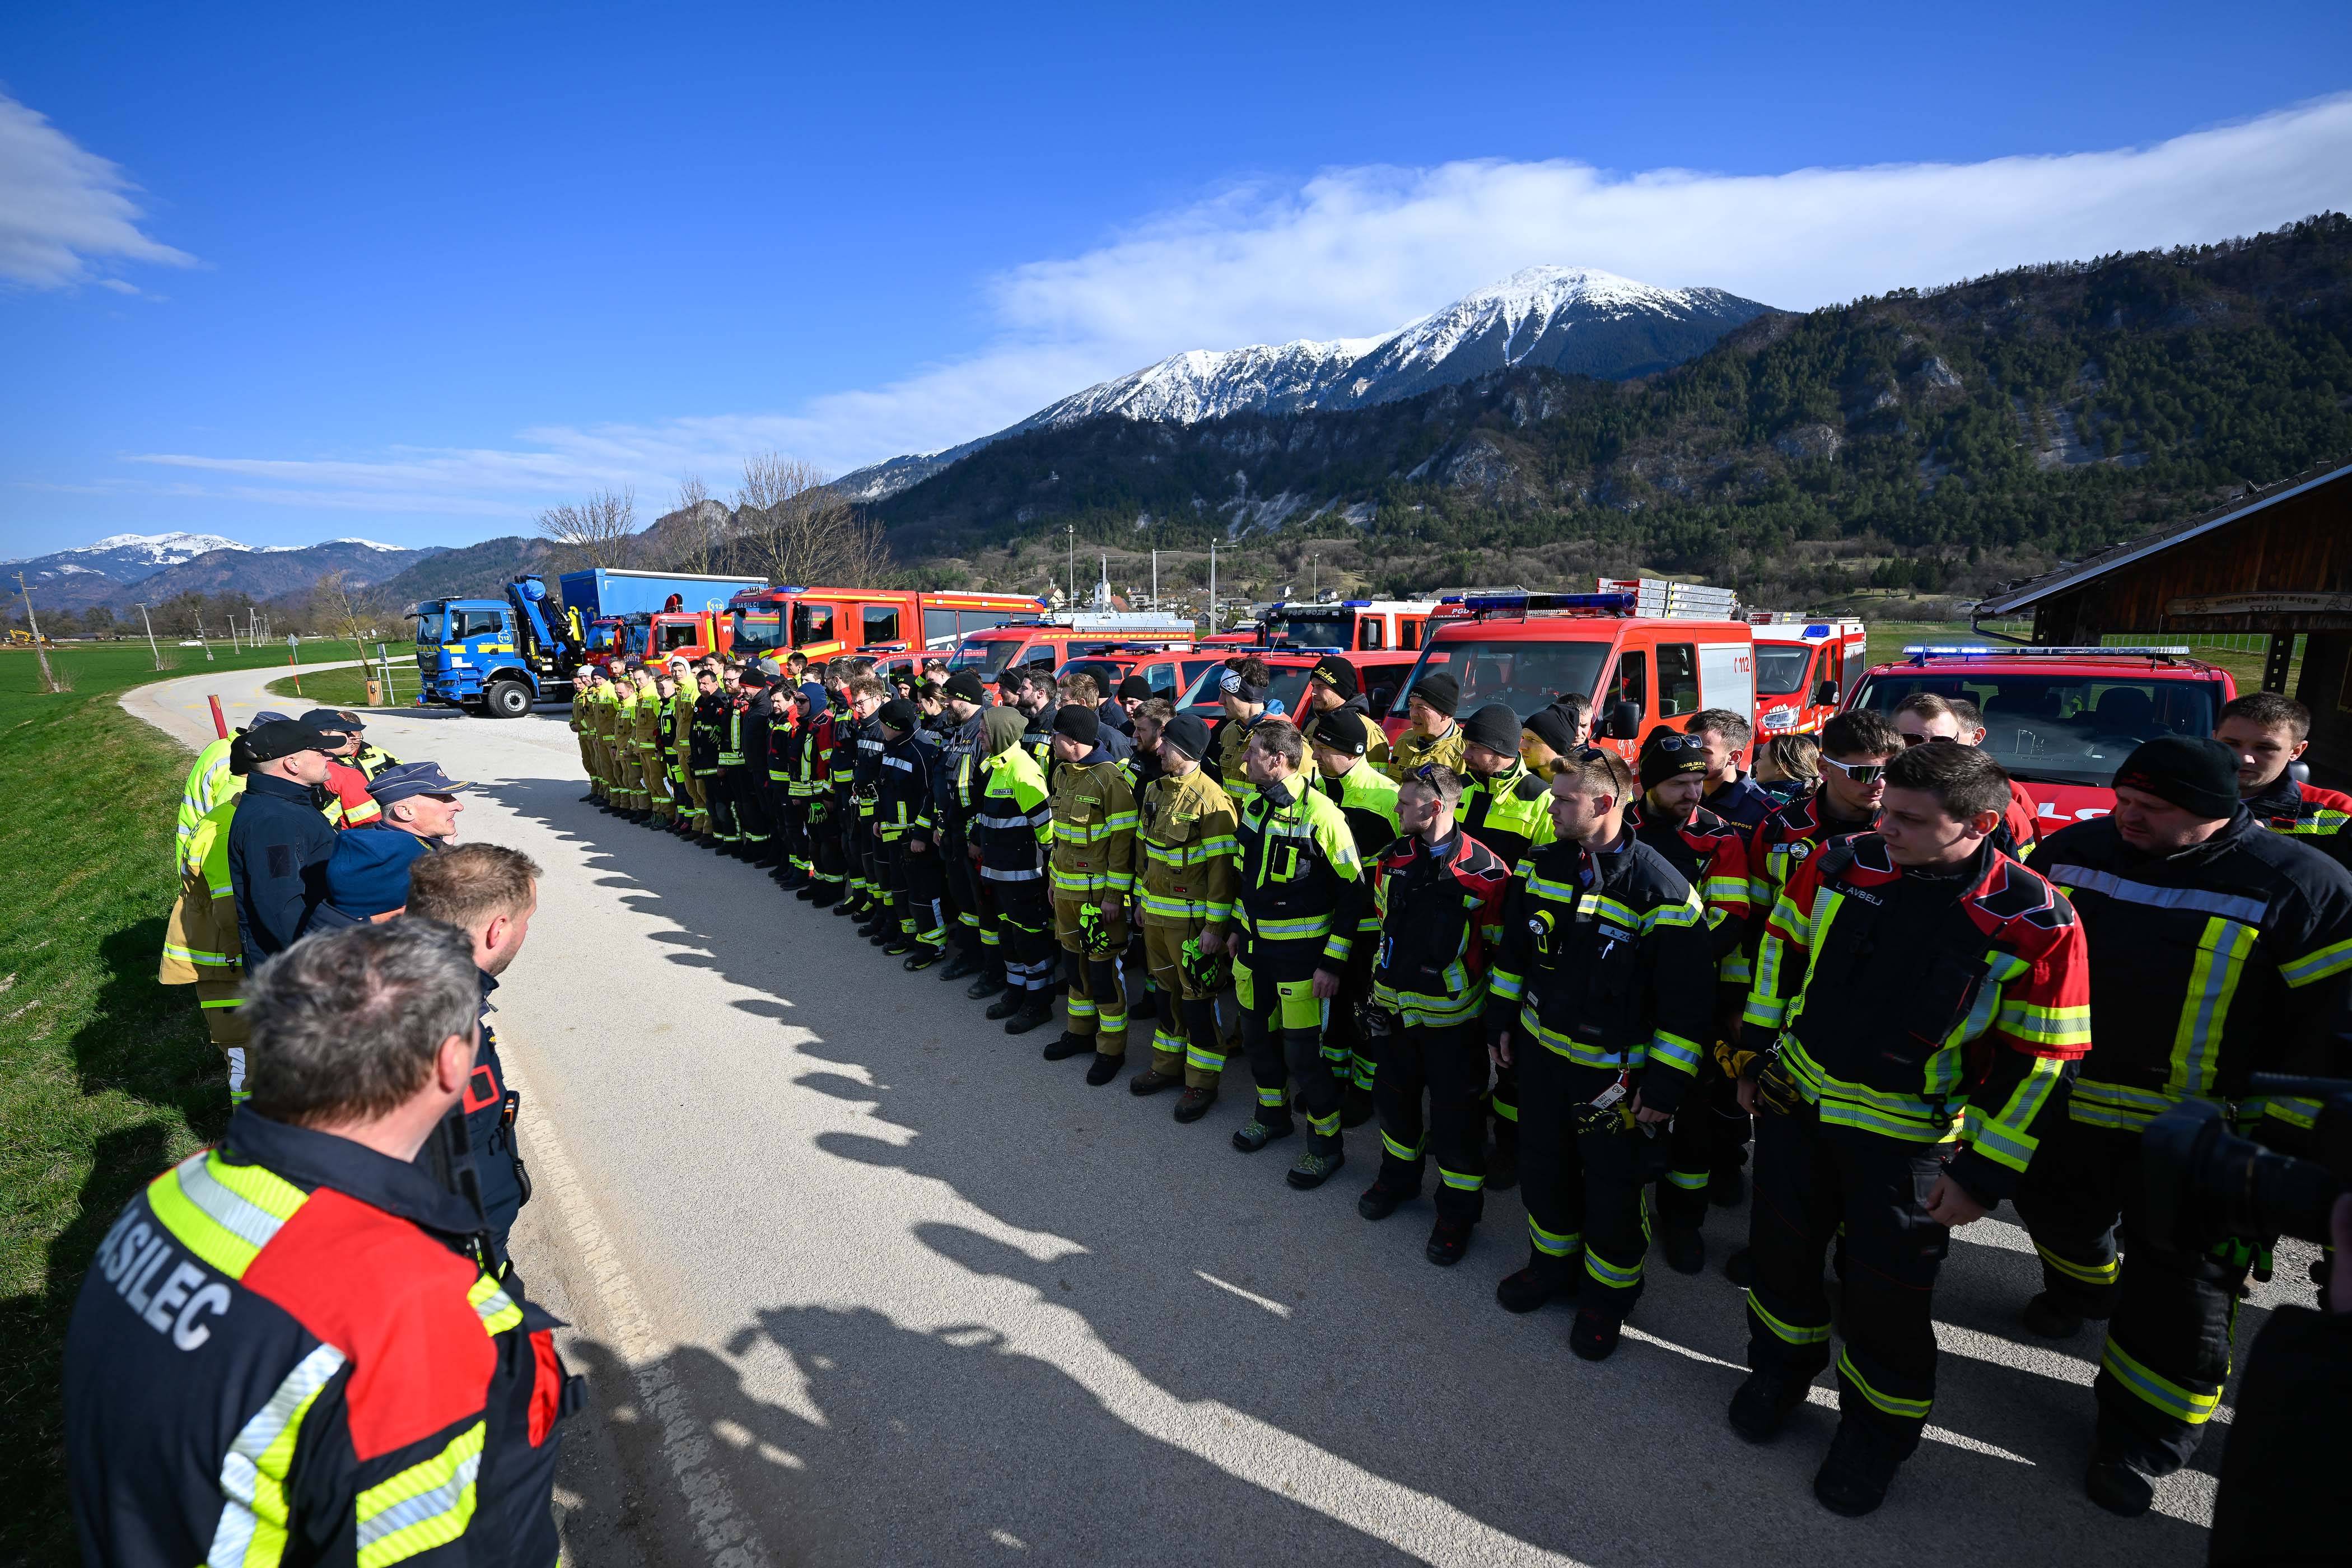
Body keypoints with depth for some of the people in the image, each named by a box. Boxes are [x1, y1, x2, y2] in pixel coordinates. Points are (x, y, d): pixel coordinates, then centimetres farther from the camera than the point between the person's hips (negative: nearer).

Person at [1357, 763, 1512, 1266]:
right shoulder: (1393, 860, -1)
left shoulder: (1485, 872, -17)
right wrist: (1378, 988, 14)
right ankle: (1399, 1177, 45)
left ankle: (1458, 1211, 27)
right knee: (1394, 1096, 21)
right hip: (1396, 1007, 6)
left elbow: (1503, 951, -9)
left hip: (1453, 1016, -5)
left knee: (1455, 1116, 6)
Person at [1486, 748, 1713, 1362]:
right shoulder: (1539, 867, -3)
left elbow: (1684, 1004, -17)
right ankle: (1553, 1264, 44)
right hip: (1541, 1051, 5)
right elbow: (1514, 951, 10)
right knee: (1543, 1167, 20)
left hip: (1614, 1072, -5)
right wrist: (1502, 1021, 12)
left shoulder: (1661, 890, -21)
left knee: (1611, 1189, 12)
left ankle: (1607, 1294, 36)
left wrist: (1664, 1087, -15)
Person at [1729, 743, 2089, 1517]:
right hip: (1797, 1099, 3)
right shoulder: (1841, 863, -9)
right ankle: (1780, 1368, 46)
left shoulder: (2036, 922, -18)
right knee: (1781, 1247, 19)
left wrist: (1983, 1175, -11)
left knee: (1886, 1294, 11)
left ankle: (1876, 1433, 37)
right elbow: (1781, 955, 5)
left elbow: (2039, 1064, -12)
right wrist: (1755, 1054, 8)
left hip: (1905, 1138, -3)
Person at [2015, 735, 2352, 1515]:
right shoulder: (2070, 852, -4)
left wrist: (2286, 1145, -14)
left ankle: (2143, 1435, 22)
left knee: (2182, 1293, 5)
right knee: (2058, 1212, 24)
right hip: (2065, 1105, 4)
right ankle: (2081, 1289, 55)